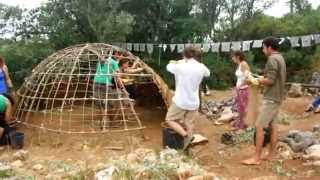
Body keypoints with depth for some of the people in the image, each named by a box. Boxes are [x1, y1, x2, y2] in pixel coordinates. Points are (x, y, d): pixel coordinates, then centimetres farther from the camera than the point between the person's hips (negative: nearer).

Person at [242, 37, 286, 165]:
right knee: (272, 125, 13)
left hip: (271, 98, -10)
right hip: (277, 97, 10)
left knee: (259, 126, -8)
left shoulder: (272, 59, -16)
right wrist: (263, 81, 10)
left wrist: (260, 80, -4)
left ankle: (256, 158, -4)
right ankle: (271, 154, 19)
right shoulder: (280, 58, 14)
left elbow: (270, 80, -22)